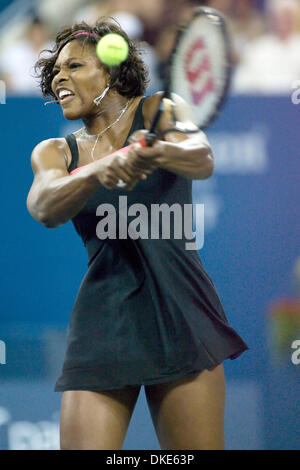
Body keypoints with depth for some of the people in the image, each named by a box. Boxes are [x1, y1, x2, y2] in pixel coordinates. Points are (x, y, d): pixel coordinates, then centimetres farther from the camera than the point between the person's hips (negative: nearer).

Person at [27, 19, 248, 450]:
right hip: (101, 323, 2)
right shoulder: (55, 153, 11)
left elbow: (202, 160, -17)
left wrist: (159, 152, -40)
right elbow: (44, 208, -12)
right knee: (84, 446, -11)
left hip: (181, 313, -2)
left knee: (199, 448, -6)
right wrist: (99, 171, -32)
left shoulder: (157, 112, 5)